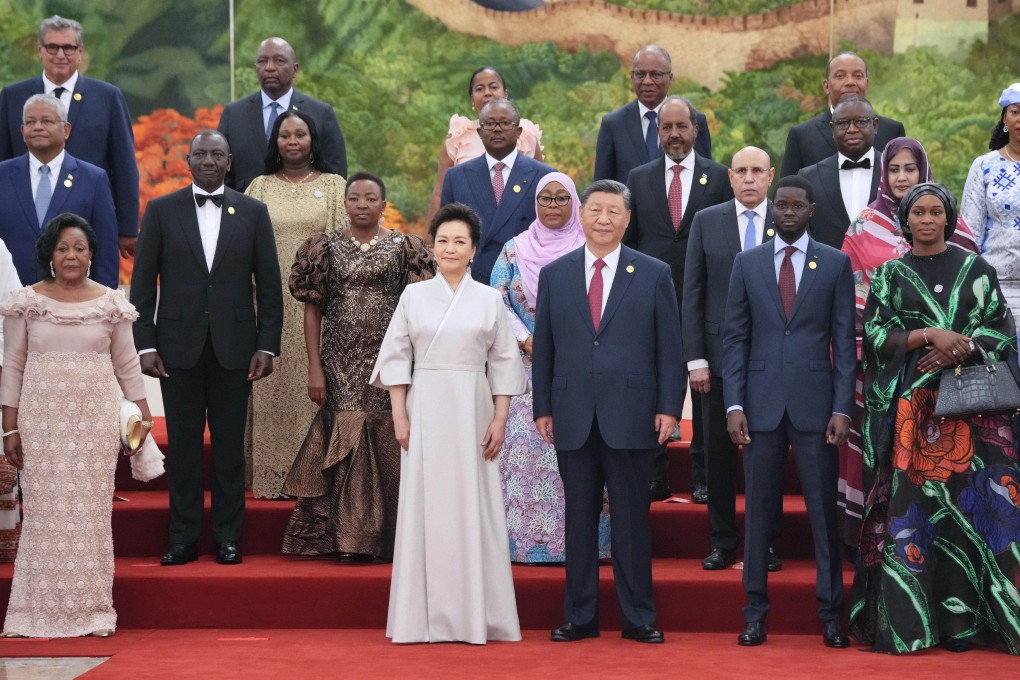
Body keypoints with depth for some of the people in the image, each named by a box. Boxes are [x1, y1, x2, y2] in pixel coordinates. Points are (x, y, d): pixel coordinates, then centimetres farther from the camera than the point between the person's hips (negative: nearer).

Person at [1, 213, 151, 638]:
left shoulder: (110, 303, 6)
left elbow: (127, 365, 11)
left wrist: (143, 417, 5)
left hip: (96, 419, 1)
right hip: (42, 419, 0)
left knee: (91, 511, 1)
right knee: (45, 511, -1)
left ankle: (92, 610, 8)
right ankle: (41, 611, 6)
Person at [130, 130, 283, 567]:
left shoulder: (253, 212, 6)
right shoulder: (161, 210, 4)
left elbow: (269, 285, 5)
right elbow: (143, 283, 3)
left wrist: (267, 345, -2)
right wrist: (145, 345, -4)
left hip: (234, 346, 0)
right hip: (179, 346, 0)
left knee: (230, 445, 4)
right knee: (183, 445, 3)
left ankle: (228, 536, 12)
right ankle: (183, 539, 10)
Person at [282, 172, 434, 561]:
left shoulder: (403, 248, 5)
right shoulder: (327, 248, 7)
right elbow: (313, 310, 5)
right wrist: (314, 369, -2)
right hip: (341, 362, 0)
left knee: (385, 443, -2)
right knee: (346, 440, -3)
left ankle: (385, 535, 8)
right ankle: (352, 537, 5)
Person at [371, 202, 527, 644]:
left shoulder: (489, 300, 6)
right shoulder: (413, 296, 6)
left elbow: (503, 363, 6)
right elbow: (396, 358, 5)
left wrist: (500, 419, -3)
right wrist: (399, 416, -3)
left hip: (472, 412, 0)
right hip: (425, 412, 0)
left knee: (474, 508, 1)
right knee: (426, 507, 1)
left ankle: (477, 615, 7)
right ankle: (427, 616, 6)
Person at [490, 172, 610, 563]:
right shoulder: (515, 250, 10)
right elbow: (498, 302, 5)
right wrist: (527, 341, -8)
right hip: (528, 366, 1)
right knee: (527, 443, -5)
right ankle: (527, 538, 0)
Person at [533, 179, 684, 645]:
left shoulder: (654, 274, 4)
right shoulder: (554, 275, 9)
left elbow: (669, 347, 2)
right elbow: (543, 348, 9)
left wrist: (669, 407, -5)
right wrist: (542, 408, 4)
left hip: (631, 418, -2)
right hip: (573, 418, 2)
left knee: (632, 520, 3)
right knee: (579, 519, 7)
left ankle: (638, 618, 11)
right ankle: (580, 616, 15)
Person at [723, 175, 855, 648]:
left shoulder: (836, 263, 5)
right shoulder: (747, 263, 9)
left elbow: (844, 340, 2)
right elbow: (734, 338, 6)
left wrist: (843, 408, -6)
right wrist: (734, 404, -3)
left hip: (815, 404, -1)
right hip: (762, 404, 1)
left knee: (823, 511, 1)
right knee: (759, 511, 5)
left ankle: (831, 615, 8)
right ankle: (755, 612, 12)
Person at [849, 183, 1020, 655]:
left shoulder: (976, 269, 11)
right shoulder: (889, 275, 10)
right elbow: (876, 334, 1)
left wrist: (960, 348, -11)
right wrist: (931, 335, -12)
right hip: (911, 405, -1)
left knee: (973, 500, -5)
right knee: (911, 502, -6)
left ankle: (965, 618, 0)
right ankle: (904, 620, -4)